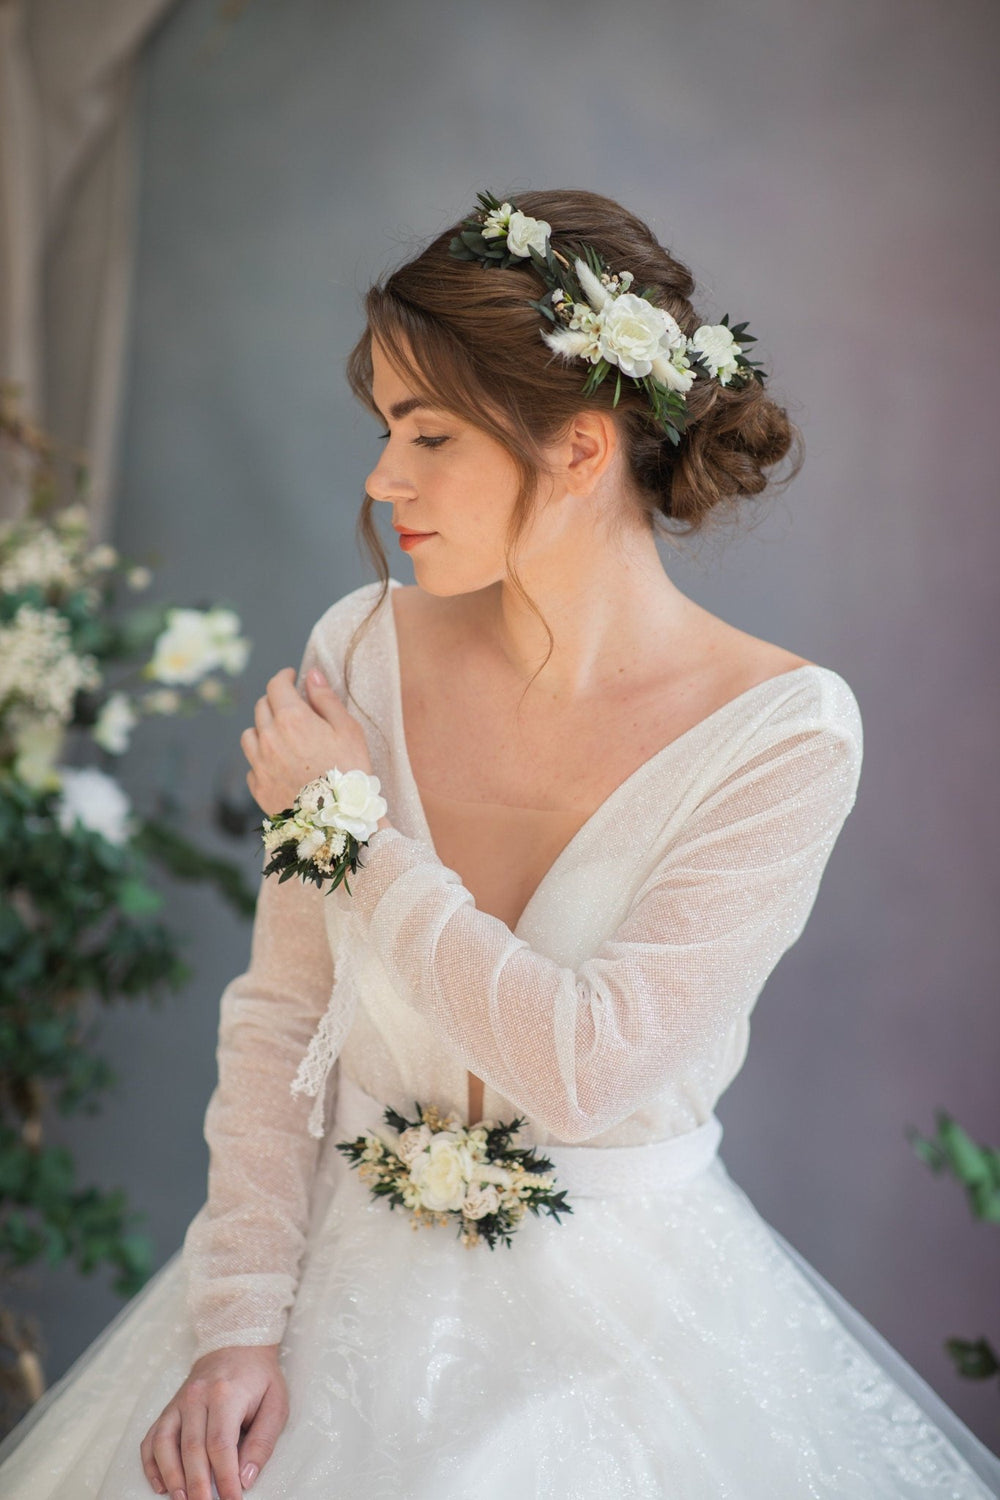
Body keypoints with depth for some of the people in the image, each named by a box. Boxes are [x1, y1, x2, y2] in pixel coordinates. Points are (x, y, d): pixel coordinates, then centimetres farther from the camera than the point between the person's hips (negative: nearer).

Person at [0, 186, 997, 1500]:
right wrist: (242, 1323, -10)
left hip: (627, 1328, -2)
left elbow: (583, 1064, -21)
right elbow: (279, 1013, -1)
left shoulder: (787, 732, -15)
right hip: (349, 1290, 3)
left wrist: (349, 823, -14)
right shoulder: (363, 651, -6)